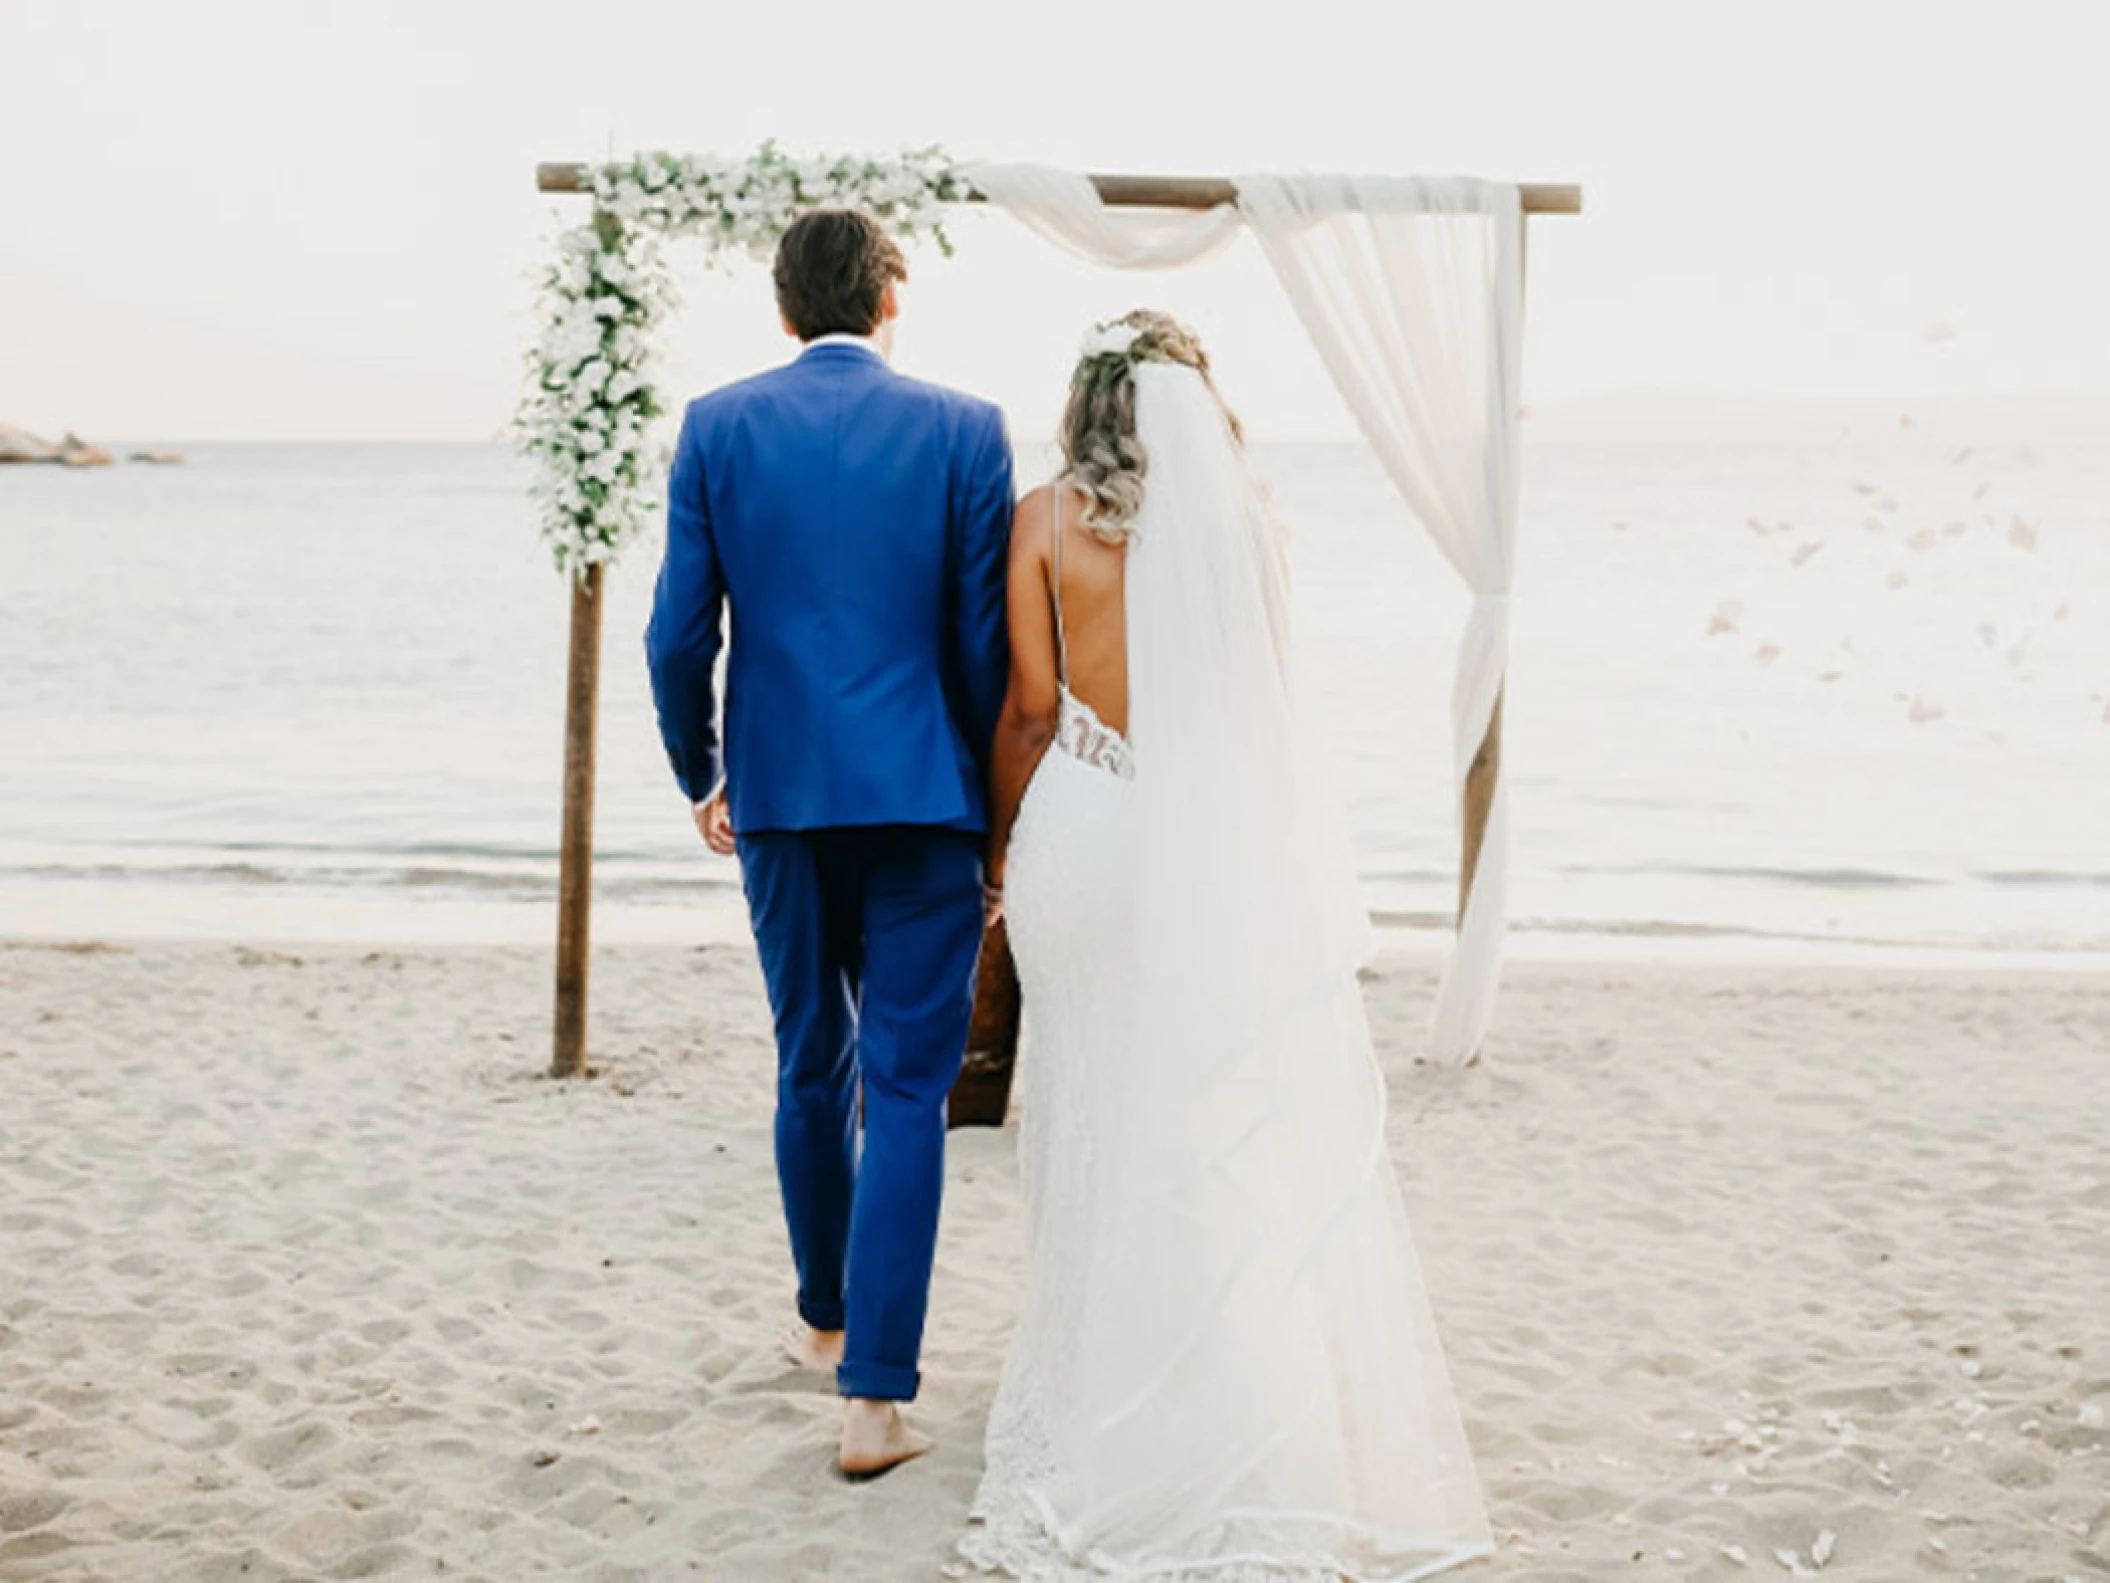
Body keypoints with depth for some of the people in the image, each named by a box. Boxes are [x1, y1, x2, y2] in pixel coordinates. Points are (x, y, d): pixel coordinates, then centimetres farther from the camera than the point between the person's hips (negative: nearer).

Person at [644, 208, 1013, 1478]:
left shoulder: (717, 428, 1)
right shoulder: (963, 430, -3)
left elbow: (680, 635, -1)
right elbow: (987, 643, -4)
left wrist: (702, 778, 14)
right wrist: (999, 812, 7)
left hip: (780, 797, 3)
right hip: (921, 800, -2)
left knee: (812, 1070, 19)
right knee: (906, 1090, 1)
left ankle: (828, 1318, 36)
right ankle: (876, 1394, -1)